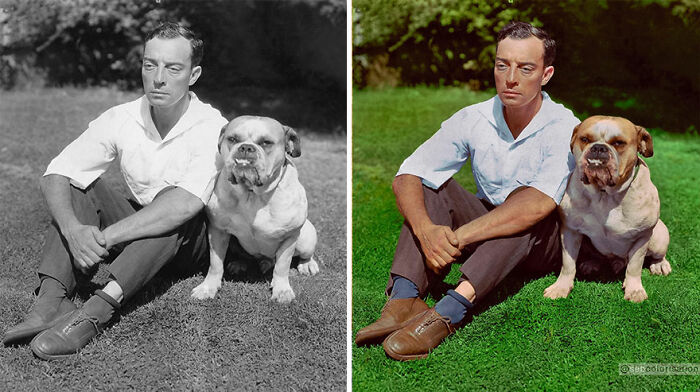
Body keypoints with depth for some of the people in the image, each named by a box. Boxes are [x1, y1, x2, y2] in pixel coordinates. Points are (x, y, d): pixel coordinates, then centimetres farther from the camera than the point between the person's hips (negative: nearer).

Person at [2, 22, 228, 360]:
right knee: (78, 185, -16)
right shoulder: (120, 120, -10)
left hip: (191, 238, -4)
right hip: (138, 231, 5)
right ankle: (52, 299, -32)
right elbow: (55, 176, -14)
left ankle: (95, 313, -45)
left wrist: (104, 238, -41)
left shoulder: (212, 128, -23)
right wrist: (73, 230, -35)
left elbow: (187, 203, -39)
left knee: (175, 208, -36)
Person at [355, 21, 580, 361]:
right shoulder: (472, 120, -8)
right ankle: (405, 298, -37)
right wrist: (427, 231, -36)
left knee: (523, 202, -34)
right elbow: (406, 177, -15)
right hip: (486, 238, 4)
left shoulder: (565, 129, -19)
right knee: (432, 185, -17)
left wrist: (457, 237, -41)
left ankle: (449, 311, -50)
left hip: (544, 243, -4)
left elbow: (539, 203, -36)